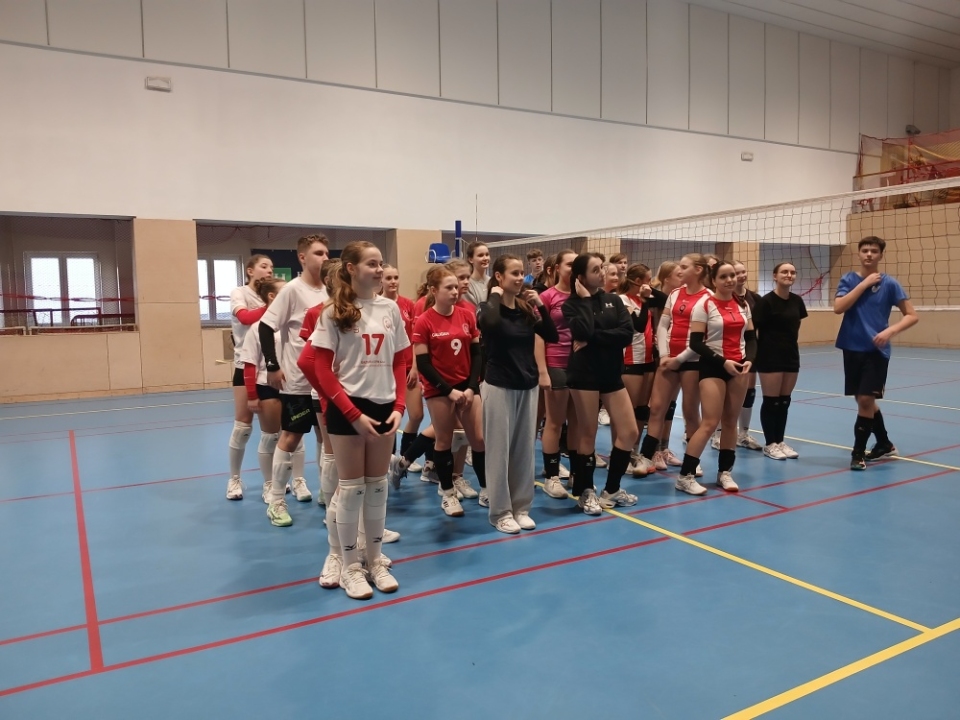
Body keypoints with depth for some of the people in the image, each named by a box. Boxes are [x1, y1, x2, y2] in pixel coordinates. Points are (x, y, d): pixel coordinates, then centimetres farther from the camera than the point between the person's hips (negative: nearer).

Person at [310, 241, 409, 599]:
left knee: (378, 485, 12)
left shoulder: (390, 309, 5)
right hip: (348, 409, -4)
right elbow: (322, 369, -9)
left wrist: (398, 406, -2)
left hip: (383, 407, 4)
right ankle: (351, 567, 17)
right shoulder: (333, 312, -7)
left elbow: (399, 363, 9)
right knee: (351, 487, 3)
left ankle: (375, 560, 26)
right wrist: (353, 413, -14)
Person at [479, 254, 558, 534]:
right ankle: (500, 512, 15)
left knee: (525, 449, 11)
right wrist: (495, 296, -19)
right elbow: (490, 324, -35)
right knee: (500, 449, 3)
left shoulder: (526, 308, 6)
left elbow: (552, 336, 0)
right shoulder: (491, 307, -9)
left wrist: (540, 306, -8)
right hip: (499, 387, -5)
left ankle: (521, 507, 23)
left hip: (527, 386, 5)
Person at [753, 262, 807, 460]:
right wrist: (755, 352, -13)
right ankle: (769, 444, 10)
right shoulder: (766, 301, -13)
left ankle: (780, 441, 21)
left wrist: (794, 341, 10)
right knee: (771, 401, 0)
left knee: (785, 401, 11)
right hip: (770, 357, -6)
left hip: (791, 355, 6)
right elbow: (753, 328, -13)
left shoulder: (797, 301, 6)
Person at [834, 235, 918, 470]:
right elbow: (838, 308, -13)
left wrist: (890, 331, -19)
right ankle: (884, 444, 32)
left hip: (876, 350, -3)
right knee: (864, 401, 13)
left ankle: (858, 451, 3)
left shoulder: (889, 283, -3)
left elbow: (912, 316, -2)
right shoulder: (848, 279, 3)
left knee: (866, 400, -9)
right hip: (852, 348, 3)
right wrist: (864, 284, -15)